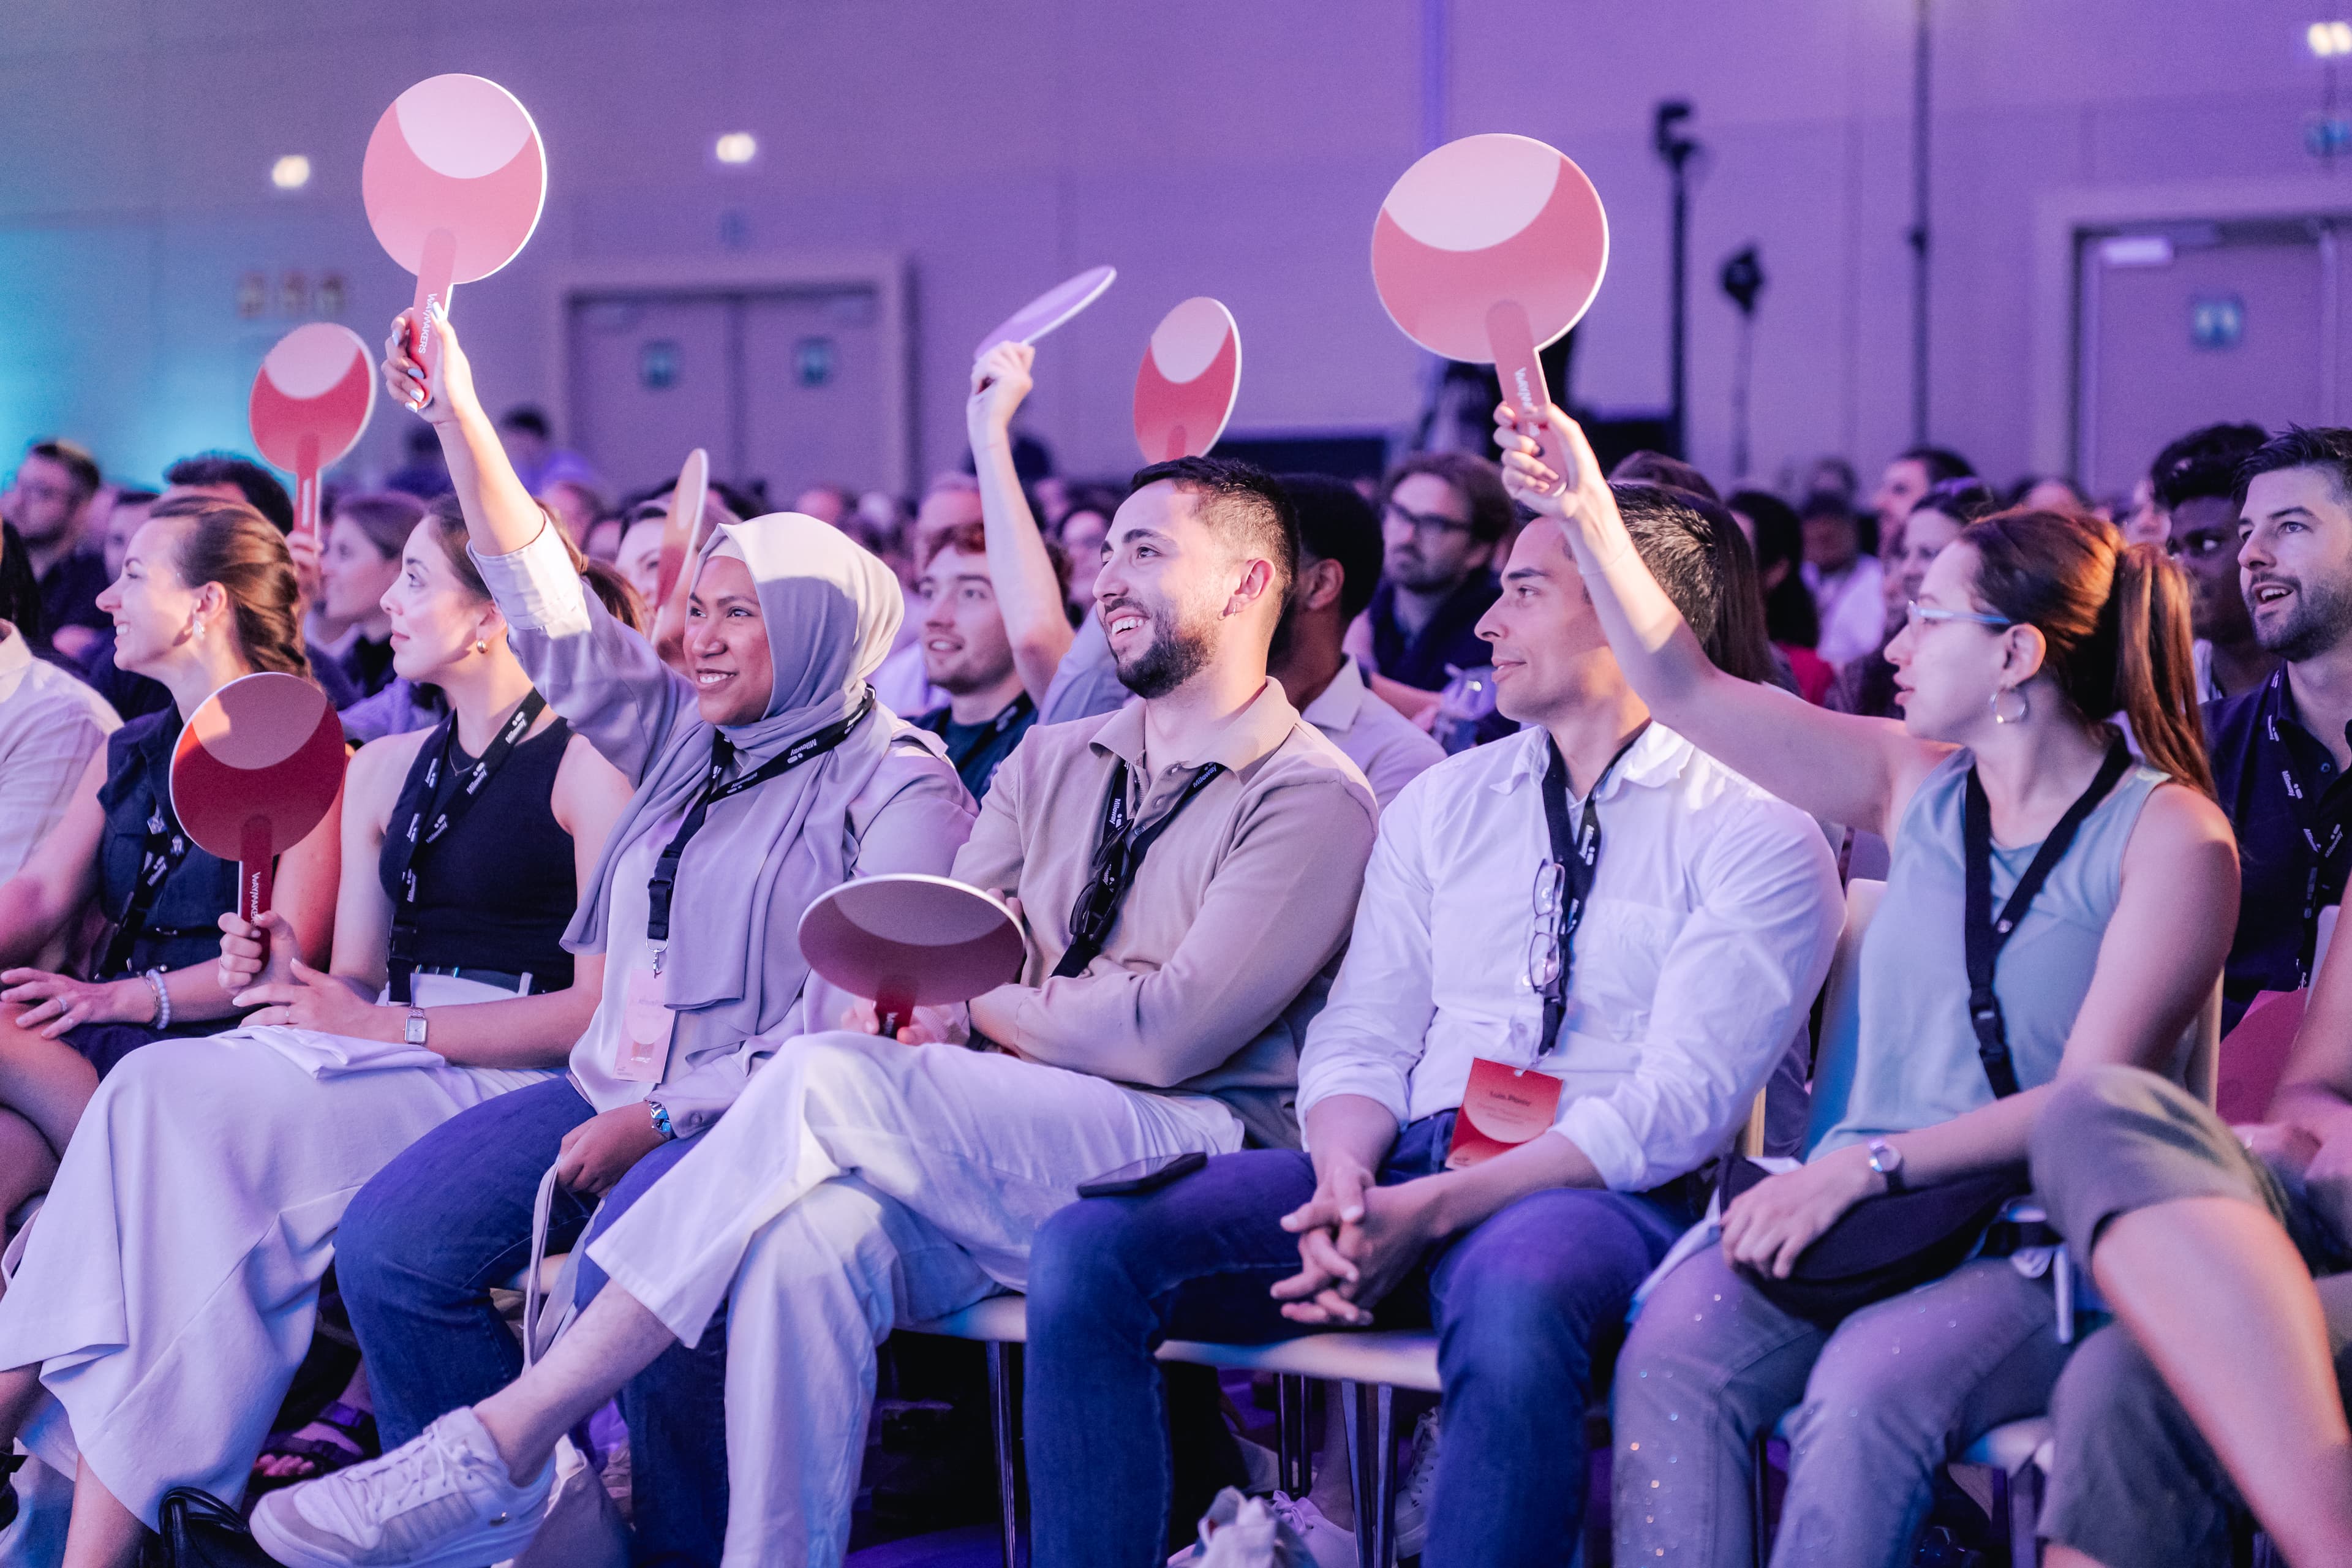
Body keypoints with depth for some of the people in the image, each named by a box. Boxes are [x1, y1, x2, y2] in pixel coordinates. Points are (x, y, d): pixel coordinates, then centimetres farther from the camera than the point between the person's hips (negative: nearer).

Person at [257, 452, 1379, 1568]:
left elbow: (1166, 1035, -12)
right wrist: (937, 1008, -9)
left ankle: (502, 1444, -27)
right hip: (1001, 1160, 6)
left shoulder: (1313, 797, -2)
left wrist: (988, 1002, 3)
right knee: (813, 1241, -31)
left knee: (830, 1081, -28)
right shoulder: (1054, 764, 21)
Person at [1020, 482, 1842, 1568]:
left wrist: (1431, 1211, -21)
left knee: (1511, 1303, -42)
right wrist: (1345, 1187, -13)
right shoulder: (1442, 803, 19)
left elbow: (1681, 1106, -10)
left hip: (1599, 1195, -5)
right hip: (1402, 1167, 5)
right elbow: (1362, 1038, 12)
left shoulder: (1756, 832, 0)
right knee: (1090, 1248, -19)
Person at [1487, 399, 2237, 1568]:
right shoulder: (1922, 789, 14)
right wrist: (1589, 517, 4)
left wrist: (1863, 1165, -19)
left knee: (1863, 1391, -35)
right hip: (1864, 1214, 5)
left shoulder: (2170, 834, -3)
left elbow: (2091, 1100, -11)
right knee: (1670, 1355, -26)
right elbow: (1685, 690, 14)